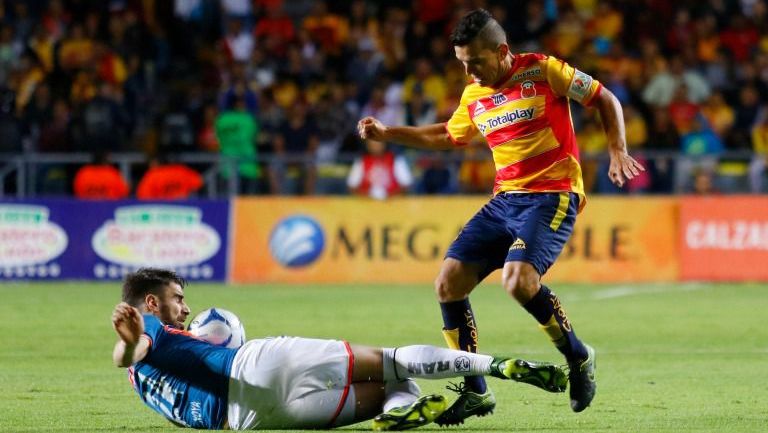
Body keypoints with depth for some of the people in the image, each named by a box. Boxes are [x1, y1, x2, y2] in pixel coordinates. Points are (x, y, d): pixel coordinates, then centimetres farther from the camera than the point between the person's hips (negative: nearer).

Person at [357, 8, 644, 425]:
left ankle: (578, 357, -5)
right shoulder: (473, 97, 10)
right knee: (448, 281, -4)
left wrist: (617, 152, -12)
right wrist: (386, 133, 23)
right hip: (504, 199, 7)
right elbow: (447, 136, 30)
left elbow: (605, 99, 0)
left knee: (518, 279, -29)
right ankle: (475, 392, 5)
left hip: (551, 197, -7)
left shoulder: (542, 71, -8)